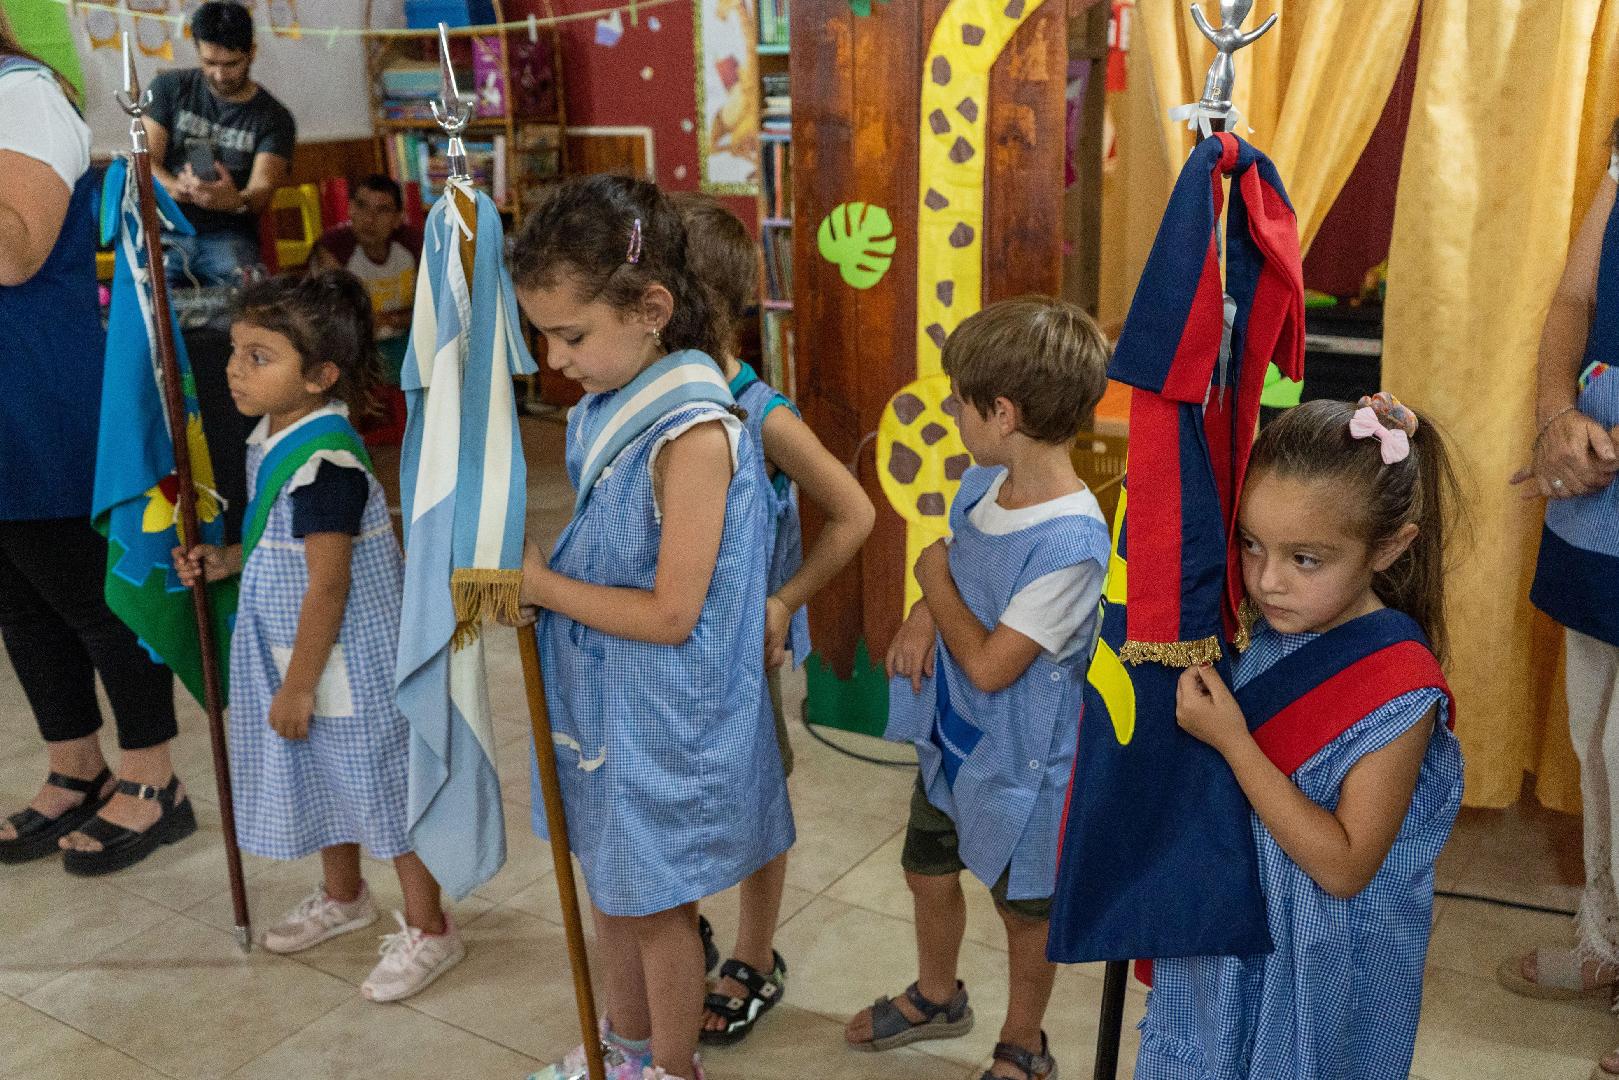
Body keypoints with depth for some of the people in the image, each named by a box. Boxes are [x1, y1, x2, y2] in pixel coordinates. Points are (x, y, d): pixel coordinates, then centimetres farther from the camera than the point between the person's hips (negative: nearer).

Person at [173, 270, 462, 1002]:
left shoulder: (323, 465, -28)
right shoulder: (272, 438, 3)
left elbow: (328, 586, -26)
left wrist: (298, 686, -19)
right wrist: (226, 561, 3)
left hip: (347, 664, -10)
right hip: (297, 649, 10)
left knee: (383, 784, 4)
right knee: (324, 776, 24)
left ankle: (428, 932, 20)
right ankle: (343, 897, 46)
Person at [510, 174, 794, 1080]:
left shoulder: (693, 434, -25)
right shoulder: (605, 413, 0)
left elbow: (671, 614, -25)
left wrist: (544, 586, -19)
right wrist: (533, 572, -5)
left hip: (665, 723, -8)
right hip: (598, 702, 8)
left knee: (657, 905, 13)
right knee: (612, 888, 24)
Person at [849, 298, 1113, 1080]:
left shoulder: (1071, 543, -32)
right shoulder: (982, 483, -8)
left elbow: (991, 665, -28)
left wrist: (935, 579, -16)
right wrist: (923, 616, -10)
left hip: (1019, 762, -7)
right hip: (949, 734, 8)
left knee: (1024, 907, 17)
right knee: (928, 873, 26)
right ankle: (935, 999, 54)